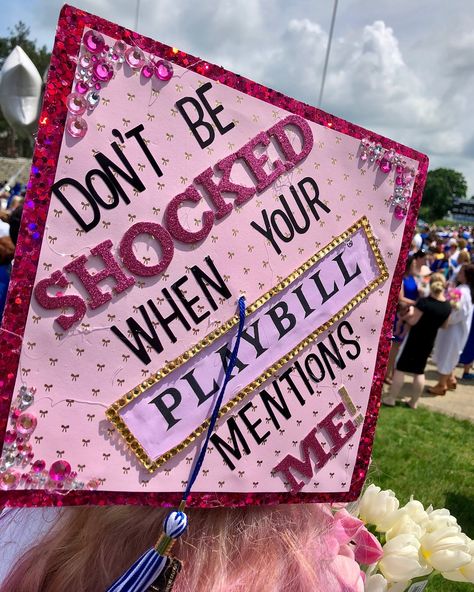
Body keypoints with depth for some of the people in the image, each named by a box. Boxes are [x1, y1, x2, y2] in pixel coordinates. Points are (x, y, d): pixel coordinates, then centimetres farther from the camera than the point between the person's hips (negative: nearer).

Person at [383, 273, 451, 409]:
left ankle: (391, 399, 9)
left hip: (414, 338, -5)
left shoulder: (424, 302, -22)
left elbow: (412, 321, -16)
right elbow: (444, 325, 9)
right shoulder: (447, 306, -4)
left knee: (400, 368, 5)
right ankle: (414, 402, 21)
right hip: (429, 341, 5)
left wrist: (405, 316, 2)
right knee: (419, 371, 15)